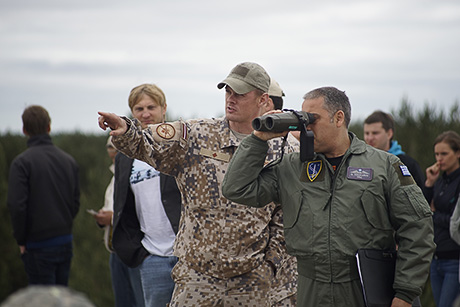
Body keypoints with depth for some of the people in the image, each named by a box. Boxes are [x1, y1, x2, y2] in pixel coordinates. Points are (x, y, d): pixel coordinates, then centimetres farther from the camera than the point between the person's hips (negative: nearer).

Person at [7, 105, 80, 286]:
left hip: (39, 245, -5)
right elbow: (76, 201, 11)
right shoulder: (69, 160, 7)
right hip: (66, 242, 5)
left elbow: (17, 205, -16)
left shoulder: (22, 162, -11)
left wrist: (21, 240, -5)